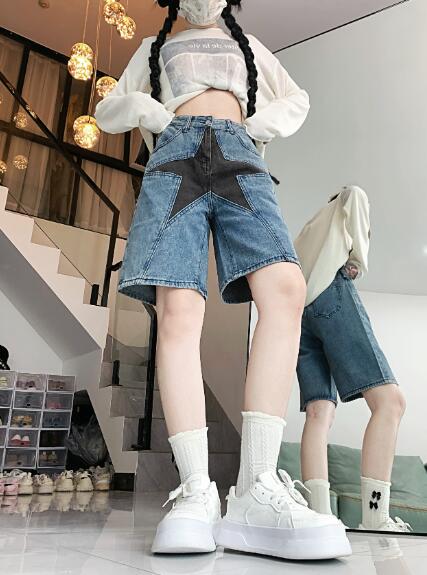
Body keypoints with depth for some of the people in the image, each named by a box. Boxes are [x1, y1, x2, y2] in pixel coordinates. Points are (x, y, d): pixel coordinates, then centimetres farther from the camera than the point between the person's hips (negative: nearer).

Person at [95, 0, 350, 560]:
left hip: (240, 159, 1)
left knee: (285, 289, -30)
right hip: (177, 156, 0)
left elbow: (296, 100, 40)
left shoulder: (247, 46, 38)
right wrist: (156, 114, 8)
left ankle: (257, 490, -33)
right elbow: (109, 110, 30)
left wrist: (258, 127, 18)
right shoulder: (154, 48, 34)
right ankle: (196, 494, -27)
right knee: (178, 313, -26)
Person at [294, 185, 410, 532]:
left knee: (320, 412, -9)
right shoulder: (351, 199, 28)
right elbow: (353, 195, 3)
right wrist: (358, 261, 7)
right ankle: (375, 519, -29)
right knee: (389, 399, -16)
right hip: (332, 293, -7)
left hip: (298, 310, 7)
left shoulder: (307, 231, 41)